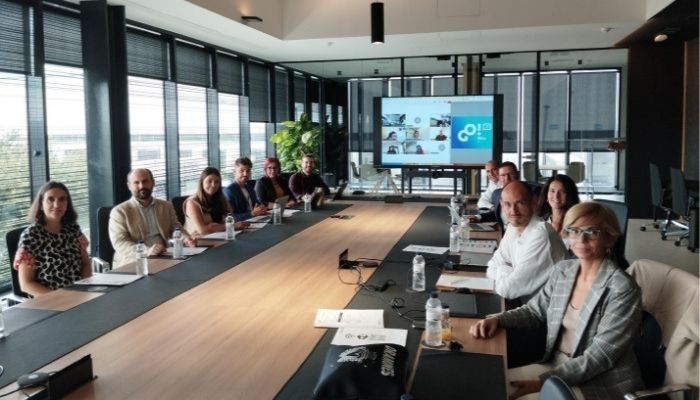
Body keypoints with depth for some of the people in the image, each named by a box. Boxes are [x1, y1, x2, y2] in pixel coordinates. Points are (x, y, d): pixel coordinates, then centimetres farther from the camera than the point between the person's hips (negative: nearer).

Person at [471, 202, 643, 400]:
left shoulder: (622, 289, -20)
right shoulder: (563, 270, 1)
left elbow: (599, 358, -22)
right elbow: (535, 310, 13)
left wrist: (541, 382, -26)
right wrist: (497, 319, -7)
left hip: (602, 383, -6)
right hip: (557, 365, 6)